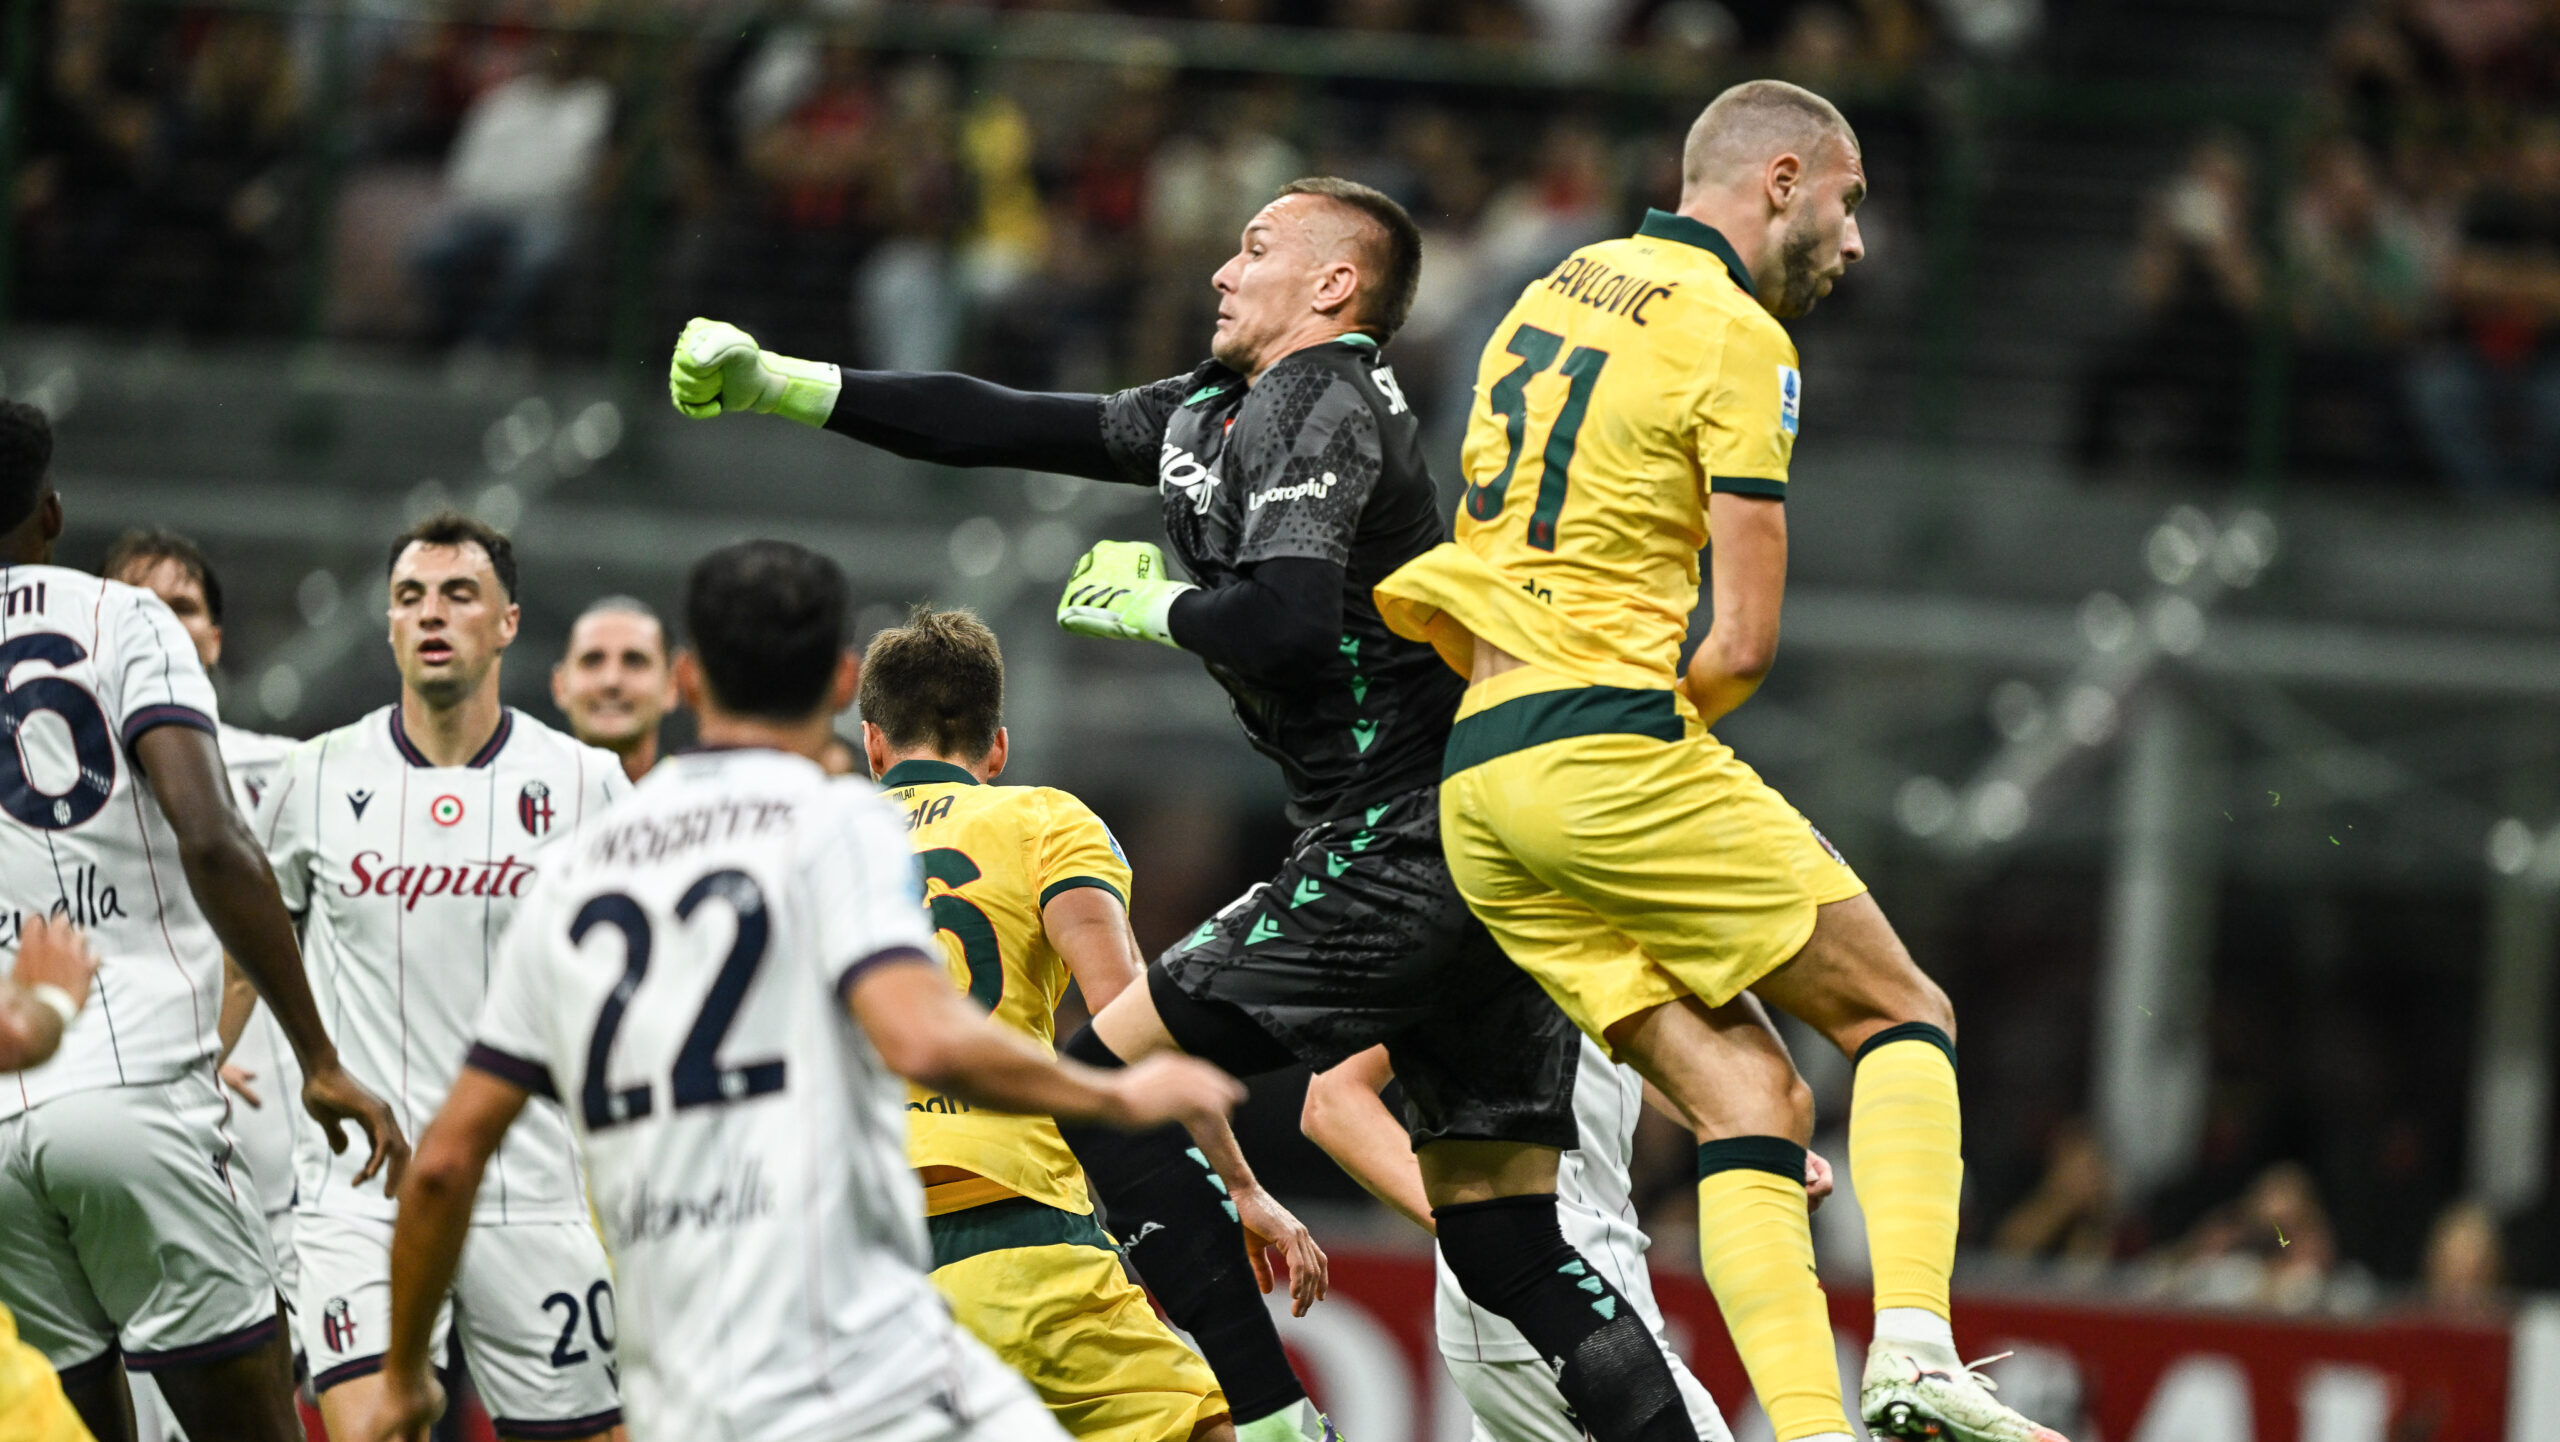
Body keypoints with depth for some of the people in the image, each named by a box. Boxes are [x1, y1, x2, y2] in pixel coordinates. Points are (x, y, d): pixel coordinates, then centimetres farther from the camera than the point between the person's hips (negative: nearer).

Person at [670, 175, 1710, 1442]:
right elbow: (1016, 429, 25)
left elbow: (1285, 625, -22)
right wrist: (787, 386, 25)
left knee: (1107, 1079, -3)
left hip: (1399, 849, -9)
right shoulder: (1218, 410, 21)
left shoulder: (1318, 407, -7)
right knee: (1502, 1242, 5)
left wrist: (1152, 605, -3)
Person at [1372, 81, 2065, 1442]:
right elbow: (1742, 644, -8)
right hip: (1615, 754, -7)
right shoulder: (1739, 342, -4)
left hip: (1474, 792, 7)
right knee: (1901, 1019, 4)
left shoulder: (1549, 296, 20)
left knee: (1746, 1093, 4)